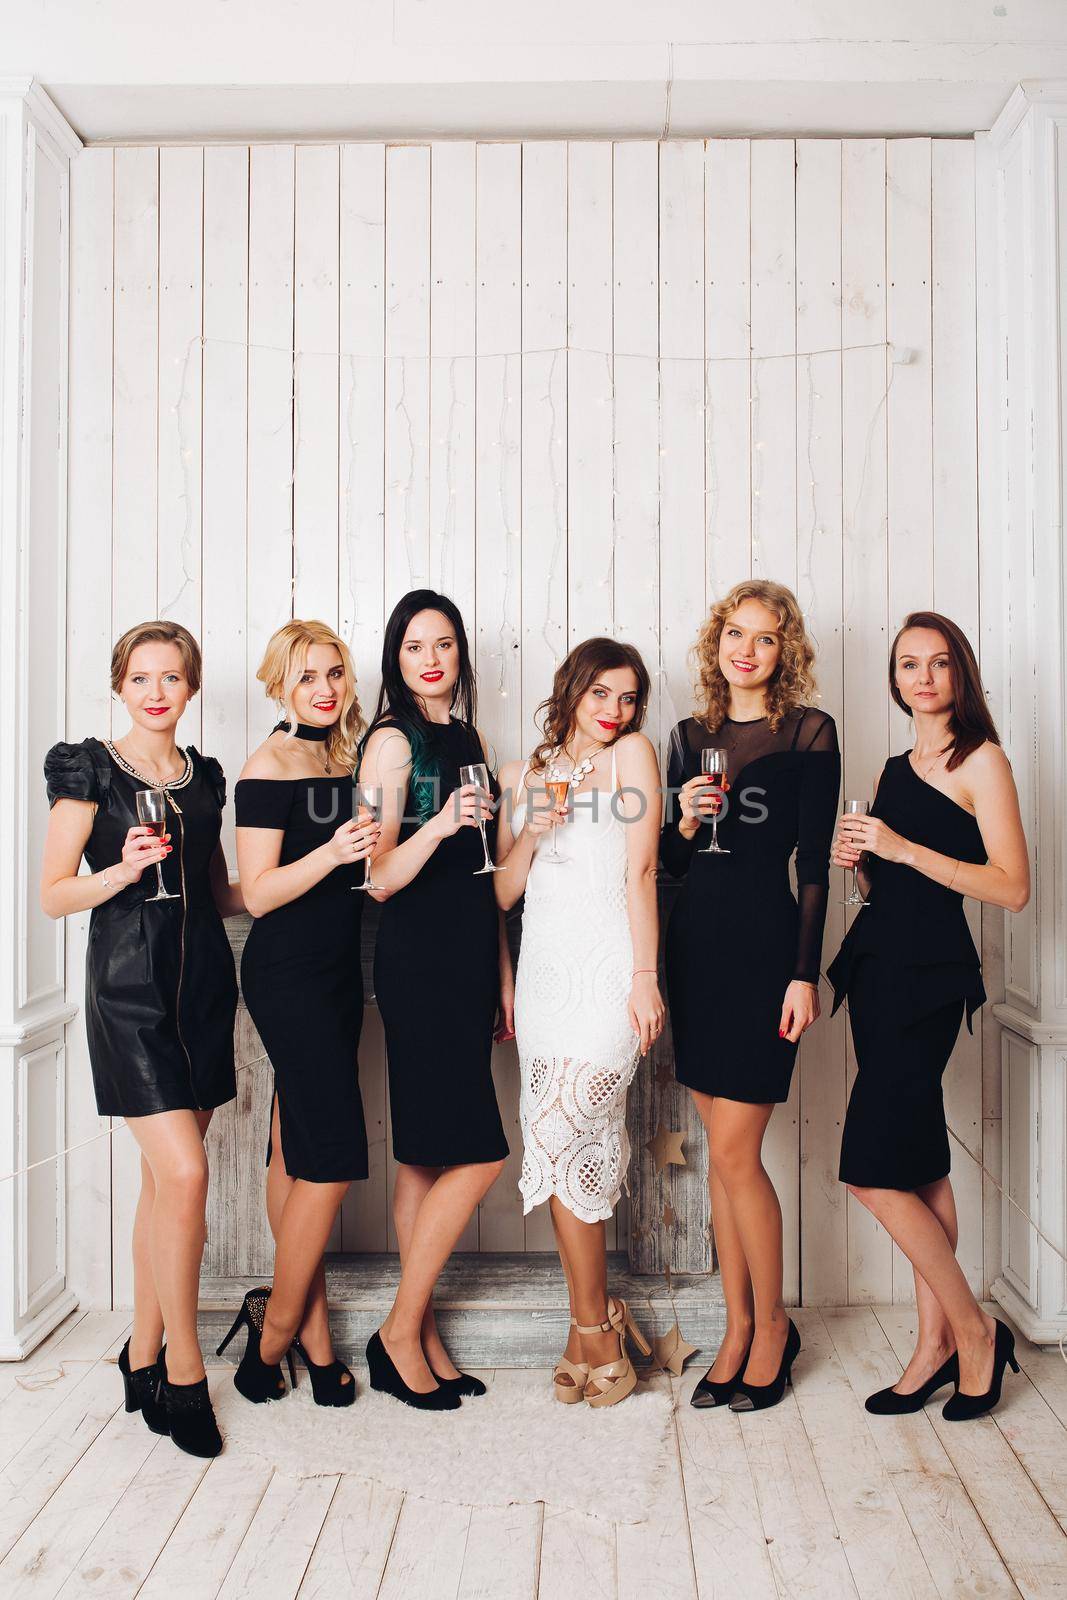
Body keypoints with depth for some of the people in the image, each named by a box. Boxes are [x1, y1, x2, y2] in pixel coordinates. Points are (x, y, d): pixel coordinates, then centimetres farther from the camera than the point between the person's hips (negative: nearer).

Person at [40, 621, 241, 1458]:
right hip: (129, 986, -5)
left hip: (202, 981, 5)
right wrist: (124, 870, -20)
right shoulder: (89, 769, -1)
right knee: (184, 1172, -12)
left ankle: (144, 1351, 26)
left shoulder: (204, 777, 13)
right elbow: (53, 895, -4)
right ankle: (183, 1371, 5)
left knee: (165, 1177, 11)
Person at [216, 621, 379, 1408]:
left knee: (298, 1152, 11)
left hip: (338, 970, 7)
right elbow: (259, 893, -16)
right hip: (287, 974, -7)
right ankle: (282, 1327, 12)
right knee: (334, 1157, -6)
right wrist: (334, 851, -28)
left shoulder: (347, 759, 11)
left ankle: (300, 1325, 19)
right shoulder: (270, 766, -10)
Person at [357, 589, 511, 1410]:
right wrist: (441, 822, -28)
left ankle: (420, 1337, 21)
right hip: (418, 963, -7)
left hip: (469, 963, 7)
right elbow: (381, 877, -12)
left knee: (430, 1157, 11)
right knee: (478, 1154, -8)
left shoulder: (468, 737, 16)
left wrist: (504, 974, 17)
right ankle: (401, 1335, 8)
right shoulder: (393, 740, -7)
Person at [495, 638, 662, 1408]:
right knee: (580, 1151, 6)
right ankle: (602, 1318, 23)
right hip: (544, 971, 4)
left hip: (606, 973, -4)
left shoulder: (634, 753, 3)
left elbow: (641, 871, -4)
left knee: (560, 1144, -8)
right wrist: (530, 833, -5)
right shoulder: (525, 774, 15)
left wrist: (645, 978, -9)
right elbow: (503, 893, 13)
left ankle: (593, 1335, 10)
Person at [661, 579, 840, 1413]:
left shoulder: (809, 732, -2)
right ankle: (739, 1328, 24)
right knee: (724, 1153, 11)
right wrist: (684, 822, -6)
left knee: (735, 1152, -4)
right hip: (696, 939, 5)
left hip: (764, 942, -5)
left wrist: (805, 973, -11)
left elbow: (815, 865, -6)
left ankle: (772, 1326, 17)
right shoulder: (691, 736, 12)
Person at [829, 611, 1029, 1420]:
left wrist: (903, 849, -18)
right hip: (879, 962, 8)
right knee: (918, 1164, 11)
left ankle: (974, 1331, 11)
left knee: (876, 1171, -8)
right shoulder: (897, 768, 17)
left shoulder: (981, 761, -5)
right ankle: (940, 1344, 21)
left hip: (930, 973, -8)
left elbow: (1012, 888, -13)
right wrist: (861, 859, 1)